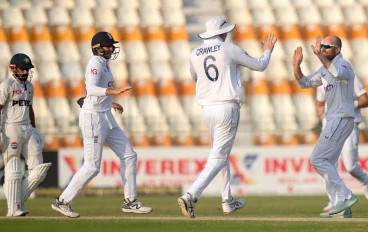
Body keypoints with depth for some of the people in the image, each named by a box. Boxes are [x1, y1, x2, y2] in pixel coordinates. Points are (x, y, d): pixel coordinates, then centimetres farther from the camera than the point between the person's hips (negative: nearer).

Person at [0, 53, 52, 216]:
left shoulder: (29, 86, 16)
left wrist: (34, 131, 22)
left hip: (28, 129, 7)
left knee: (38, 171, 2)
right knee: (13, 171, -4)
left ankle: (19, 201, 13)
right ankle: (14, 208, 1)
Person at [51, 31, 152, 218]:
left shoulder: (103, 63, 13)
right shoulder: (95, 64, -17)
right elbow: (91, 89, -35)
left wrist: (110, 103, 32)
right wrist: (113, 91, -48)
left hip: (106, 118, 10)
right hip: (93, 118, -10)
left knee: (129, 156, 8)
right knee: (92, 166, -6)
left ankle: (130, 201, 13)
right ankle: (62, 201, 5)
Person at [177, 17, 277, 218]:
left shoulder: (195, 55, 7)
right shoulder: (230, 49, -4)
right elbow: (259, 66, 7)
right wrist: (267, 50, 29)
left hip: (207, 109, 6)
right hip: (227, 108, -6)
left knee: (221, 154, 22)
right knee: (218, 158, -9)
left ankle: (228, 202, 26)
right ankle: (190, 196, -26)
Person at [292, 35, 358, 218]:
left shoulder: (343, 65, -13)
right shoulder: (325, 69, 16)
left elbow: (338, 74, -38)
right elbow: (305, 83, 18)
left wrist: (319, 55, -41)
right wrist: (296, 66, 1)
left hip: (341, 120, -10)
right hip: (333, 121, 10)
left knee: (317, 160, -14)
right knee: (327, 164, 11)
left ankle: (345, 196, -13)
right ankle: (341, 204, 12)